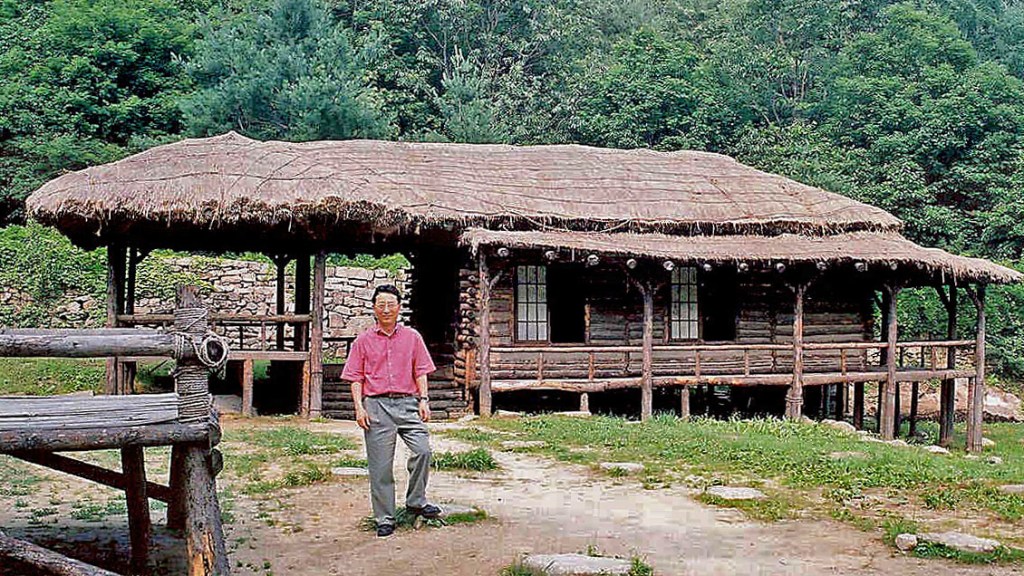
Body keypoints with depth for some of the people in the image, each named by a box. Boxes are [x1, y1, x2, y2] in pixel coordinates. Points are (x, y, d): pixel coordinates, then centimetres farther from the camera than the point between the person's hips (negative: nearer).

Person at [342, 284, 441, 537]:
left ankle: (416, 501, 5)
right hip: (376, 405, -1)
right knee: (380, 465, 0)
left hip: (407, 403, 1)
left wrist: (424, 400, 0)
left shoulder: (412, 337, 11)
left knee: (423, 450, -15)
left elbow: (420, 372, 12)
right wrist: (359, 407, -3)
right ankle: (385, 519, 9)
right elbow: (356, 378, 7)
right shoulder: (364, 340, 8)